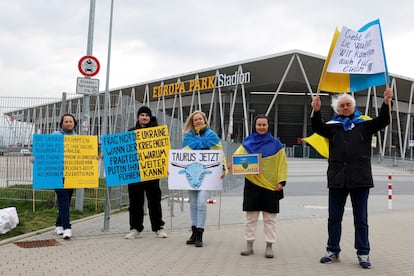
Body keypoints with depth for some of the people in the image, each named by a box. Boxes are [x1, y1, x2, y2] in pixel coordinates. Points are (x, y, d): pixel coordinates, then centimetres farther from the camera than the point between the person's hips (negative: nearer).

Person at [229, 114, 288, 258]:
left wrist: (281, 181, -7)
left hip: (271, 186, -1)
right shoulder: (247, 142, 7)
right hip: (252, 184, 1)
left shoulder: (275, 144, 4)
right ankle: (249, 244, 16)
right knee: (251, 217, 8)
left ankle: (269, 246, 12)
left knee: (270, 218, 4)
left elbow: (282, 164, 3)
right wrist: (232, 164, -26)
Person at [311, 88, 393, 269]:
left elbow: (382, 121, -6)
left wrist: (386, 103, -22)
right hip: (337, 179, 1)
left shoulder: (364, 124, 7)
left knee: (361, 219, 6)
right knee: (334, 218, 9)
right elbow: (317, 128, -8)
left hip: (360, 179, -1)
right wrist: (316, 111, -26)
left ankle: (363, 254, 15)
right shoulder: (333, 126, 8)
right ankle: (333, 251, 20)